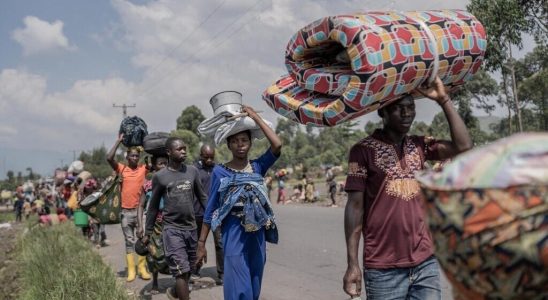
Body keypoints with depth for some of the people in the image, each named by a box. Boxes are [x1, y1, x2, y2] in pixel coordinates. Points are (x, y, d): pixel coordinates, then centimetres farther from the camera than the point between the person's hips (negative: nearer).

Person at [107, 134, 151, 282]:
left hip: (139, 210, 0)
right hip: (125, 211, 0)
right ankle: (131, 270, 12)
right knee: (129, 241, 8)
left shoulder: (143, 169, 1)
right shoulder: (121, 168, -1)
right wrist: (119, 140, -11)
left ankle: (142, 268, 13)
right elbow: (109, 158, -15)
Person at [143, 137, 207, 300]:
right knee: (181, 270, -8)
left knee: (189, 269, 15)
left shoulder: (192, 171, 3)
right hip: (172, 229, -4)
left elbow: (202, 197, 11)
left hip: (191, 228, 4)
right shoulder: (160, 176, -5)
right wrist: (147, 233, 6)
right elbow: (153, 206, 3)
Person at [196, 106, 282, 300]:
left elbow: (277, 145, -13)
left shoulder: (258, 167, 4)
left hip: (257, 234, 4)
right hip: (234, 235, -3)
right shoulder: (220, 172, -2)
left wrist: (255, 117, -7)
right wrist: (201, 243, -1)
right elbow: (210, 209, 0)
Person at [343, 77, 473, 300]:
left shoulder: (420, 146, 9)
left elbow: (463, 146, -3)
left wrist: (443, 99, -3)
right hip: (384, 269, -4)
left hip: (426, 262, 4)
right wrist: (352, 264, -11)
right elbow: (355, 206, -7)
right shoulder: (363, 150, -5)